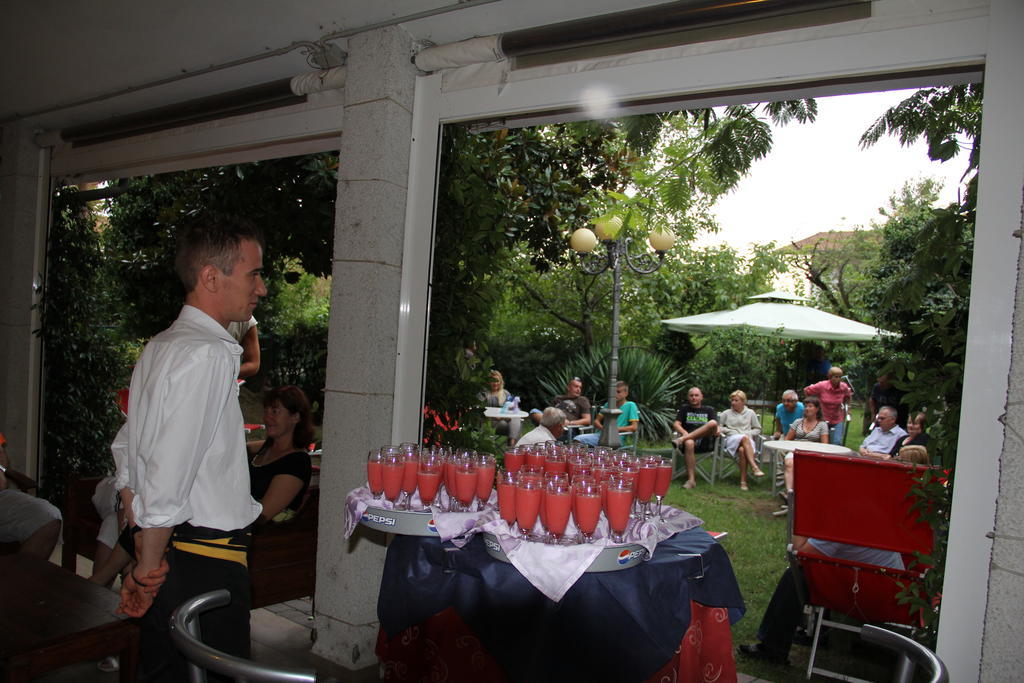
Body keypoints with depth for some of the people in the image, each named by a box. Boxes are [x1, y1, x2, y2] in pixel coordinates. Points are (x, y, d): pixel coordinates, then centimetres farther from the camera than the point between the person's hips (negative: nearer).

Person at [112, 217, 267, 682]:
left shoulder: (158, 348, 11)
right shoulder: (208, 354, -19)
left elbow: (126, 451, 18)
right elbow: (168, 476, -24)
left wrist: (145, 557, 20)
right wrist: (148, 570, -11)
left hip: (168, 552, 9)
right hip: (206, 562, -9)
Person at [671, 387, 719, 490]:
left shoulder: (709, 410, 22)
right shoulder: (684, 409, 20)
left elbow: (715, 425, 10)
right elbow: (676, 424, 7)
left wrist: (717, 430, -16)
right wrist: (685, 433, -15)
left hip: (706, 441, 0)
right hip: (689, 438, 0)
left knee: (713, 423, -30)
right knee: (689, 443, -39)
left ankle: (681, 439, -35)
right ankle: (691, 479, -39)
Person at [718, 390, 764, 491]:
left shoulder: (750, 413, 18)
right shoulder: (726, 413, 17)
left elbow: (757, 429, 20)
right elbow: (718, 427, 14)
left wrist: (749, 433, 0)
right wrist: (729, 431, 0)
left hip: (748, 441, 1)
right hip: (731, 439, 0)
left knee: (743, 450, -38)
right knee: (744, 438, -37)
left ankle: (743, 481, -36)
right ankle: (755, 467, -46)